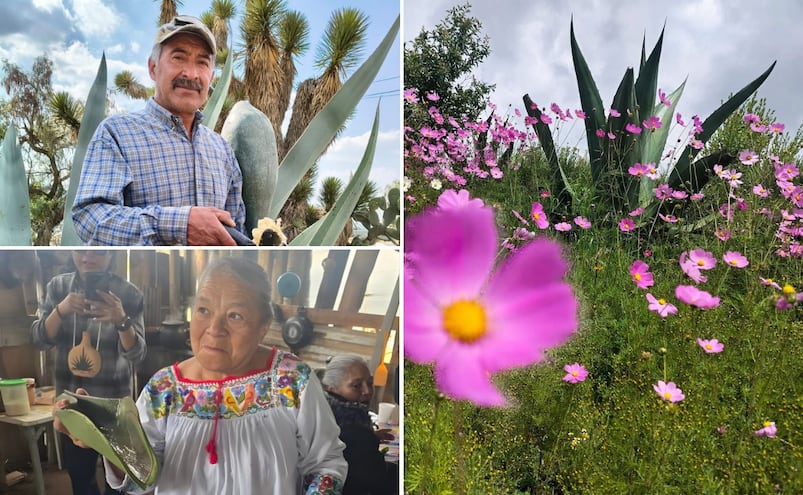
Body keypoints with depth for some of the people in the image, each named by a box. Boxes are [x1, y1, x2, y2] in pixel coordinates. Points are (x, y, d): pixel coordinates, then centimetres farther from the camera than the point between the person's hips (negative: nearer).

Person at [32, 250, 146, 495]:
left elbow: (136, 354, -17)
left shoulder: (128, 293, -14)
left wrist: (121, 321, -36)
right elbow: (41, 340, -7)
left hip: (114, 401, -3)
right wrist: (60, 310, -25)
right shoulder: (58, 286, -4)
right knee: (78, 474, 19)